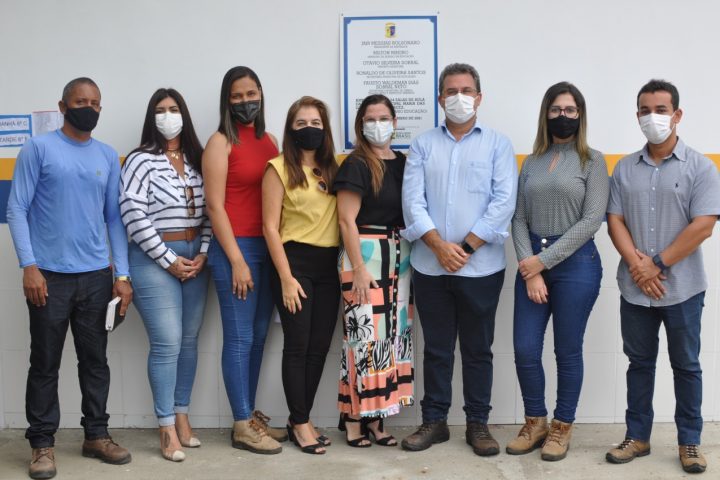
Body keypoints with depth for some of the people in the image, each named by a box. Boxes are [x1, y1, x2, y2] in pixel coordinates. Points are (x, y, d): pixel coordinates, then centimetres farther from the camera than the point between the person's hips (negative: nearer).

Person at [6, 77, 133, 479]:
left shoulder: (109, 156, 10)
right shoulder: (39, 148, -1)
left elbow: (114, 217, 10)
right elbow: (17, 209, -4)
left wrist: (122, 273, 3)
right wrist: (29, 266, -13)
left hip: (97, 276, 4)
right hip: (50, 276, -3)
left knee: (95, 360, 10)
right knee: (46, 363, 4)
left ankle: (97, 435, 22)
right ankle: (43, 443, 14)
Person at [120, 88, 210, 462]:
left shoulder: (197, 160, 10)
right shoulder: (140, 161, -5)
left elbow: (210, 211, 10)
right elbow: (134, 217, -13)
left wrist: (202, 255, -3)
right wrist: (169, 261, -12)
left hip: (196, 259, 5)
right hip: (155, 261, -5)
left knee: (189, 341, 10)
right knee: (166, 344, -6)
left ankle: (182, 417, 21)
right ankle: (167, 428, 3)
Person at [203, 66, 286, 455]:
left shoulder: (269, 141, 13)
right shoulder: (221, 142, -4)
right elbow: (215, 206, -9)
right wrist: (237, 261, -13)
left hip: (268, 247, 6)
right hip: (235, 248, -6)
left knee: (259, 336, 11)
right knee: (240, 338, -1)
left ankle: (251, 414, 22)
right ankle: (242, 426, 8)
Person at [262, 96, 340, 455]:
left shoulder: (332, 169, 11)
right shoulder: (279, 168, -4)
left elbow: (343, 217, 13)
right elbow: (270, 227, -7)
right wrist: (286, 277, -12)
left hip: (328, 264, 5)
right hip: (295, 261, -5)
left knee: (320, 346, 8)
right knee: (298, 345, 1)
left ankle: (299, 419, 22)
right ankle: (301, 423, 13)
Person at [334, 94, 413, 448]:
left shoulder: (403, 163, 11)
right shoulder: (355, 165, -7)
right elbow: (347, 220, -11)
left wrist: (410, 260, 9)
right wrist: (359, 268, -17)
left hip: (399, 257, 7)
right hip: (365, 254, -6)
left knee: (393, 333, 7)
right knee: (364, 334, -6)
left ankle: (375, 415, 16)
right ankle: (354, 417, 4)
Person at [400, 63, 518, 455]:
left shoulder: (498, 144, 5)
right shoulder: (423, 145, 9)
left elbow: (504, 202, -6)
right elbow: (412, 200, -1)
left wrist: (465, 247, -12)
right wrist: (439, 246, -13)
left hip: (481, 266, -1)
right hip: (430, 266, 2)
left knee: (478, 349, 7)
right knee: (437, 348, 10)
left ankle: (478, 423, 18)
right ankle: (434, 421, 20)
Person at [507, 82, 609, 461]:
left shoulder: (592, 160, 0)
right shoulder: (532, 162, 10)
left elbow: (592, 220, -9)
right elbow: (519, 220, 5)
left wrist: (545, 260, -13)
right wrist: (530, 269, -8)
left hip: (575, 263, -3)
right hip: (531, 263, 4)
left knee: (567, 351, 5)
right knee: (525, 349, 3)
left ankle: (561, 428, 22)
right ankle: (535, 423, 22)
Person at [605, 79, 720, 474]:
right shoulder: (625, 168, 7)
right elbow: (614, 220, 3)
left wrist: (657, 264, -14)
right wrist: (635, 263, -13)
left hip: (682, 288, -3)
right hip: (634, 288, 3)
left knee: (686, 365, 8)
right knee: (639, 363, 12)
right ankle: (637, 436, 22)